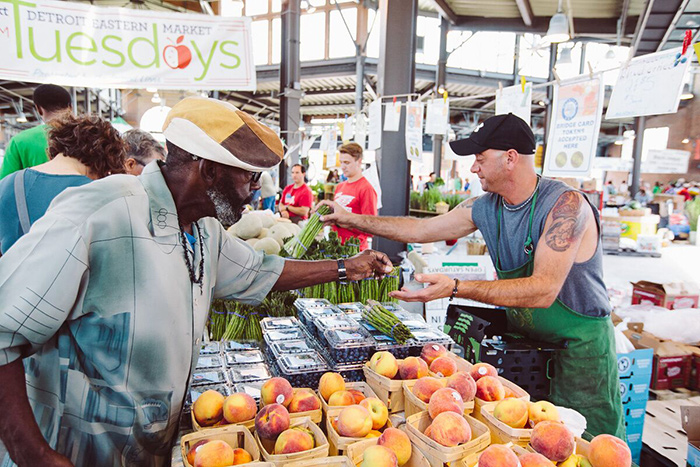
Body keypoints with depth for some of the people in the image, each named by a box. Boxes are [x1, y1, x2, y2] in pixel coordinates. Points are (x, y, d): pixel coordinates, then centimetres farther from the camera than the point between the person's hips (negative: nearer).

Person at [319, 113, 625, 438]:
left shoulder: (564, 204, -24)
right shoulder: (484, 208, -4)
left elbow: (543, 290, -33)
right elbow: (421, 229, 6)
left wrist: (455, 288, -40)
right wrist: (352, 220, 7)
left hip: (580, 347, -5)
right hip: (525, 343, 6)